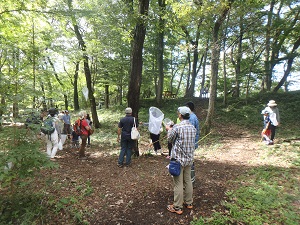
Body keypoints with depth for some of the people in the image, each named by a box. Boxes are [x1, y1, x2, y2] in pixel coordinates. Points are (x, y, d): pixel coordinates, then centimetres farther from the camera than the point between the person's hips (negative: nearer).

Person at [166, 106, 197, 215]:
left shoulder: (177, 127, -18)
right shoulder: (192, 127, 2)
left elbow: (170, 139, -7)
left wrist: (170, 130, 14)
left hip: (179, 158, -6)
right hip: (189, 158, 7)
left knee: (178, 183, 3)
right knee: (188, 180, 18)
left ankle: (177, 207, 14)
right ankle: (189, 202, 32)